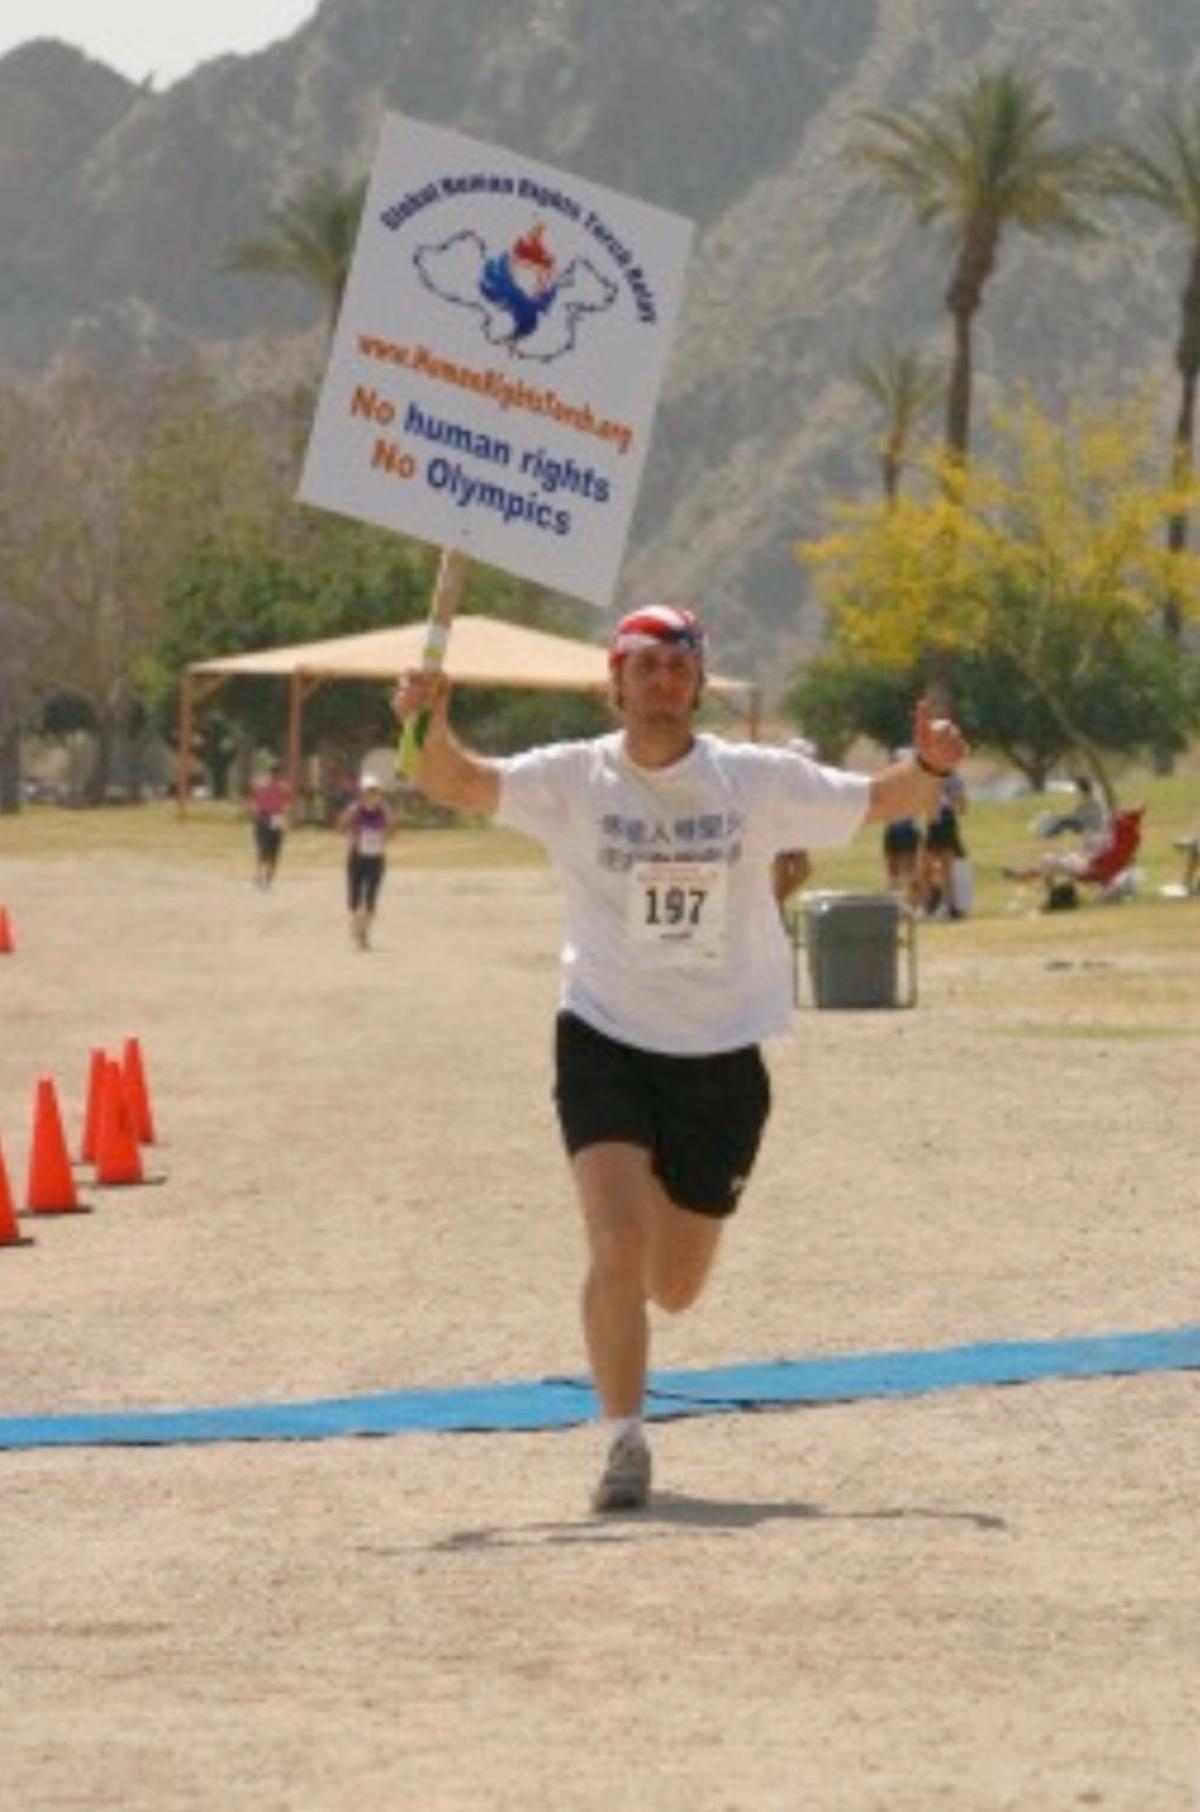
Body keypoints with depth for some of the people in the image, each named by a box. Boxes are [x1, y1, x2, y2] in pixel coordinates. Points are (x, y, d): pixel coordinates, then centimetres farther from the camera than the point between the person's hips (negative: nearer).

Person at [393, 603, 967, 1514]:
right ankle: (625, 1444, -10)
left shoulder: (759, 780, -3)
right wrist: (430, 722, -36)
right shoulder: (574, 779, -6)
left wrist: (930, 768, -18)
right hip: (606, 1045, -2)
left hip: (723, 1061, 2)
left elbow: (880, 801, 4)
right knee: (618, 1245, -22)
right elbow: (457, 783, -15)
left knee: (674, 1288, 12)